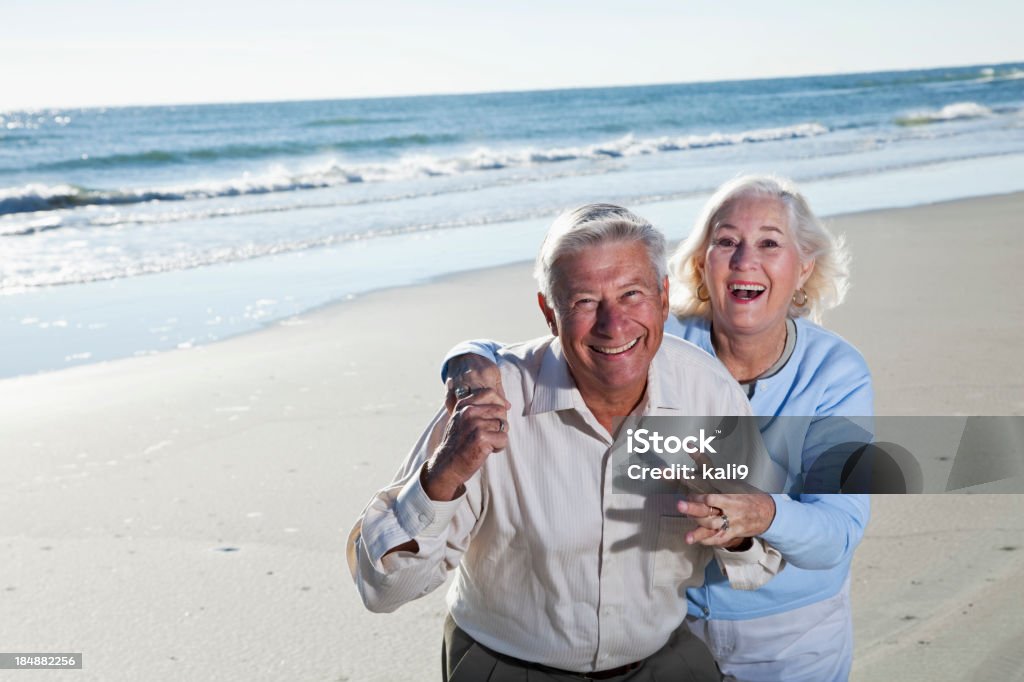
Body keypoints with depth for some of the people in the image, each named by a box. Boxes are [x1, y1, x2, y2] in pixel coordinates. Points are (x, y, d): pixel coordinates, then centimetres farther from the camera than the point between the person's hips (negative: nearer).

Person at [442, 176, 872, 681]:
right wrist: (470, 361, -39)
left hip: (794, 636, -1)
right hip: (665, 617, 1)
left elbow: (839, 531, -28)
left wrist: (760, 514, -50)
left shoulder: (838, 373, -18)